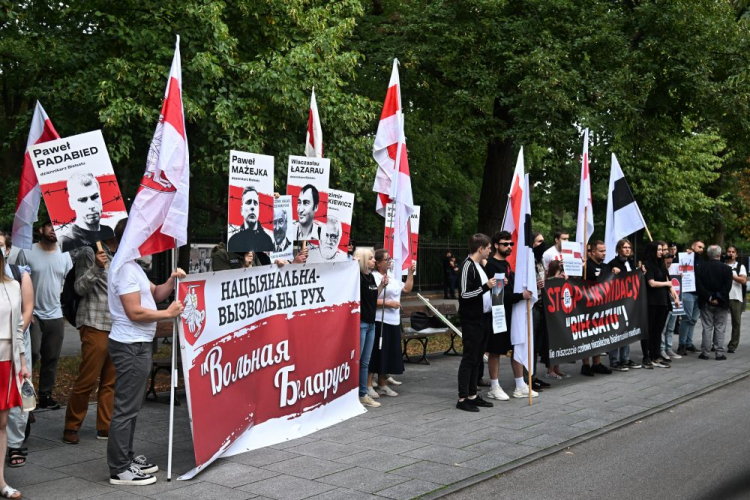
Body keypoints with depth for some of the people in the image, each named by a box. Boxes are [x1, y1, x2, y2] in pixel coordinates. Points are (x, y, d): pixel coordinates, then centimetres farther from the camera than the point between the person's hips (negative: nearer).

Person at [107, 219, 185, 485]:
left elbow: (155, 294, 19)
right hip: (131, 346, -11)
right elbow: (135, 312, -21)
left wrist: (172, 281, 1)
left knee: (131, 406, 18)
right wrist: (169, 313, -13)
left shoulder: (132, 266, 16)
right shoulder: (125, 269, -17)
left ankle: (126, 457, 28)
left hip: (137, 344, 11)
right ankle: (119, 469, 0)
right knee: (126, 408, -6)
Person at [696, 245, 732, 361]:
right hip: (722, 303, -1)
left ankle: (704, 352, 6)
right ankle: (719, 353, 4)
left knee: (707, 327, 6)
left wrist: (709, 297, -7)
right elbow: (728, 286, -11)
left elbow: (699, 285, -8)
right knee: (720, 328, 4)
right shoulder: (726, 268, -4)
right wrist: (719, 299, -11)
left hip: (706, 303, 1)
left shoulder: (701, 268, -2)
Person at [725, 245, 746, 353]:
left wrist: (731, 275, -12)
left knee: (736, 322, 2)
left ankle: (733, 345, 9)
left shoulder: (740, 267, 7)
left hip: (736, 298, 0)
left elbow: (743, 280, -7)